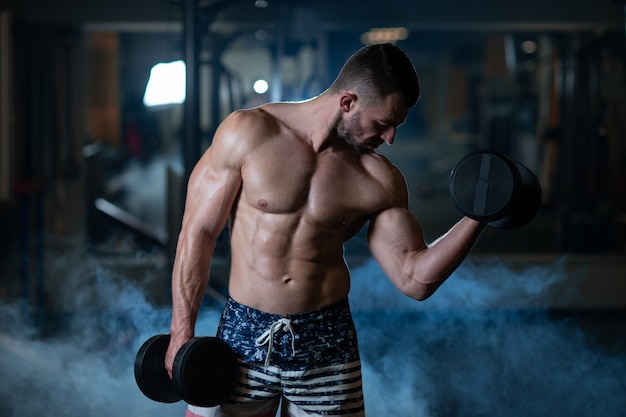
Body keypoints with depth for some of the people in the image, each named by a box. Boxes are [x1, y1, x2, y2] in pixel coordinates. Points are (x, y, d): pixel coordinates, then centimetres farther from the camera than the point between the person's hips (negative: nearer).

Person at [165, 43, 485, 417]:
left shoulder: (380, 181, -2)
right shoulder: (248, 133, -8)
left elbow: (414, 278, -4)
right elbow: (199, 232, -4)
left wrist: (476, 220, -16)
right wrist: (182, 332, -5)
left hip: (326, 345, 2)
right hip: (243, 337, -1)